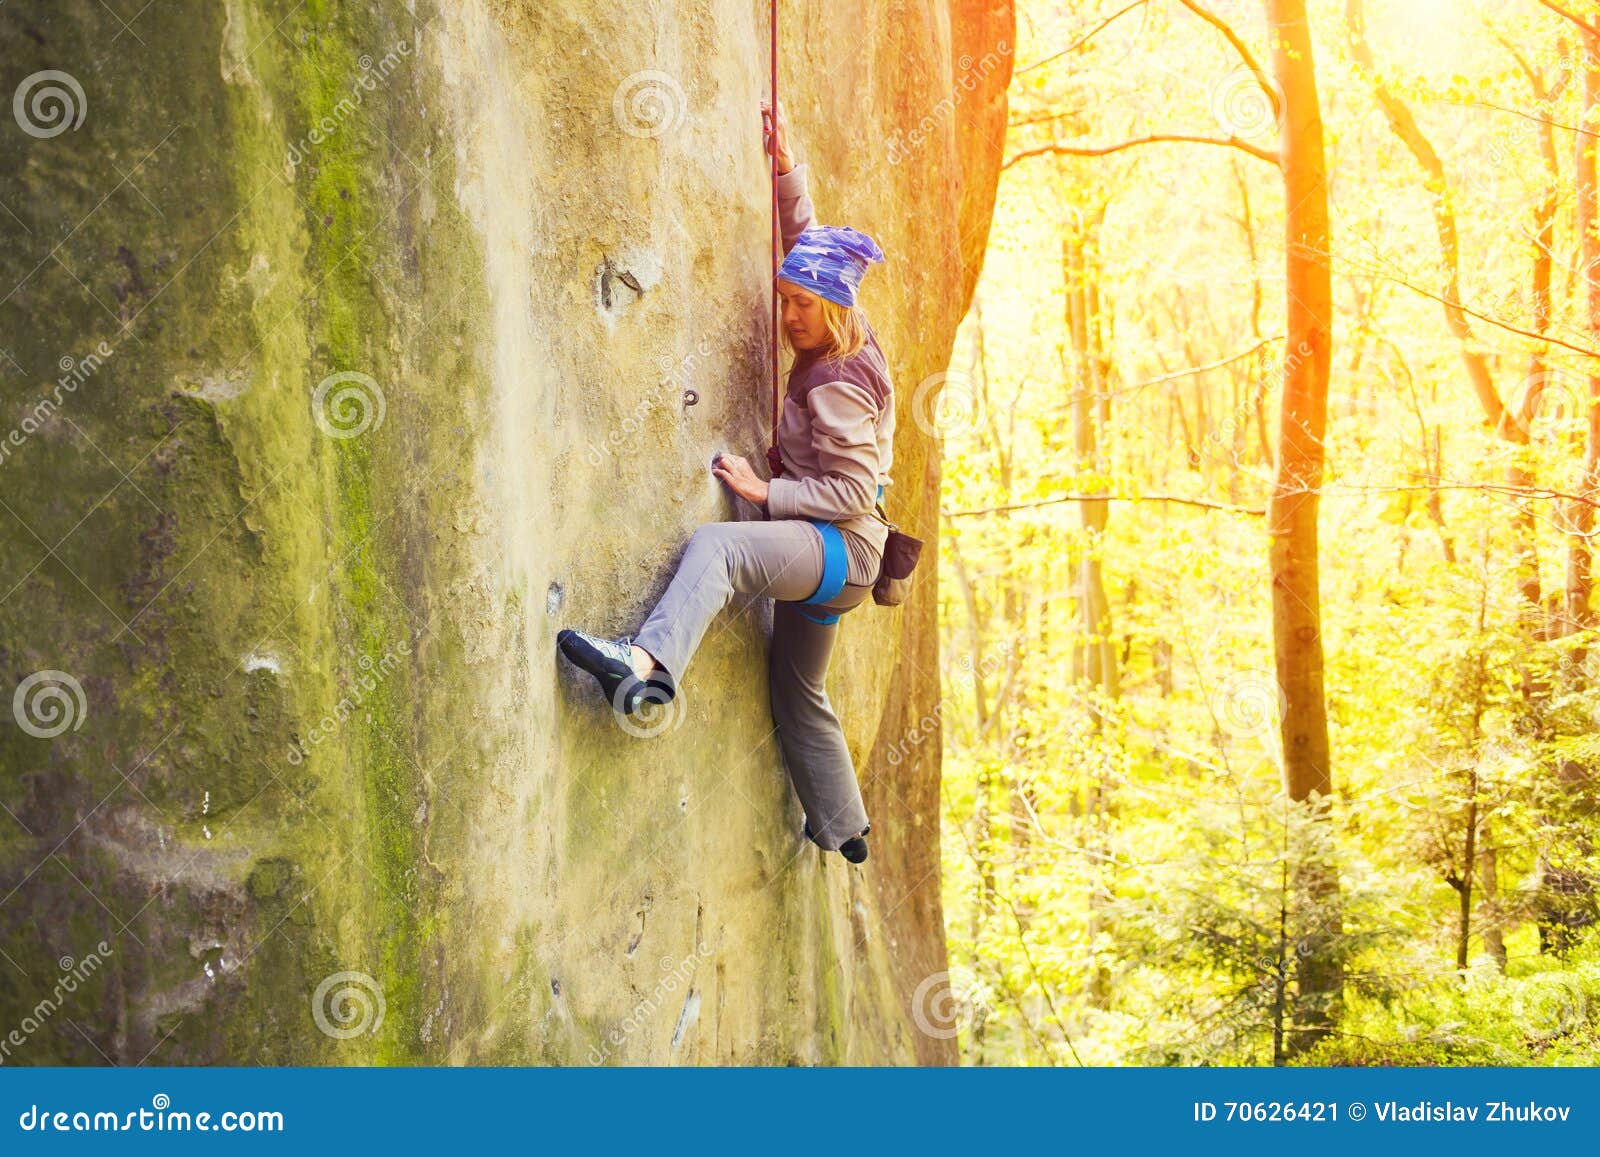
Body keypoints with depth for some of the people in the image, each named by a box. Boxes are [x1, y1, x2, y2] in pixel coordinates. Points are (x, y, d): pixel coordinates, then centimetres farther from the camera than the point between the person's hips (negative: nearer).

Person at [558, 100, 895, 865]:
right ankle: (842, 831, 32)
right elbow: (805, 236, 19)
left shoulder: (838, 386, -17)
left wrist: (766, 493, -24)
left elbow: (854, 489, -23)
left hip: (841, 548, -10)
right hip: (820, 552, 10)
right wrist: (785, 166, 14)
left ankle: (649, 664, -59)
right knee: (797, 693, 20)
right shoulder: (827, 350, 8)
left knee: (716, 545, -37)